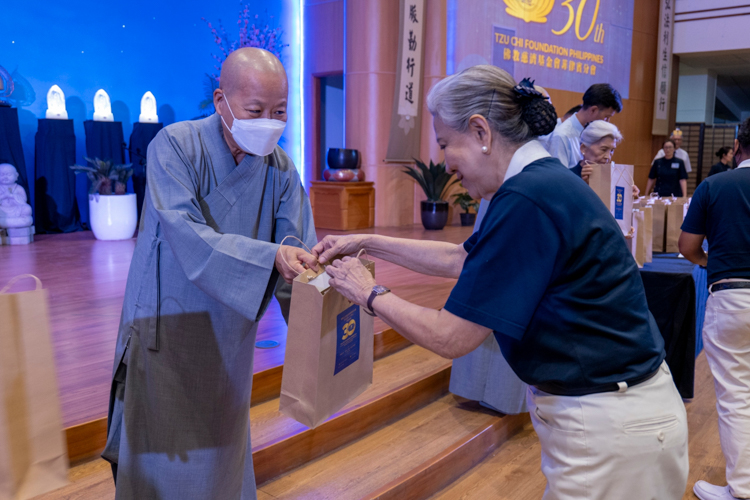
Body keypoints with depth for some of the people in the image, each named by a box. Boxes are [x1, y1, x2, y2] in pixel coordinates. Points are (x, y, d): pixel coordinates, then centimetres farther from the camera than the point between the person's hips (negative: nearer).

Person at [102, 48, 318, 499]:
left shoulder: (281, 169, -4)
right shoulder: (175, 146, -15)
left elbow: (300, 252, -10)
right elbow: (186, 237, -27)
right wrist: (270, 256, -39)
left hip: (230, 335, 4)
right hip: (166, 329, -4)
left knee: (222, 449, 20)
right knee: (165, 458, 7)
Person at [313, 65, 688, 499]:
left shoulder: (527, 199, -26)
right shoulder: (543, 180, 5)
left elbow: (451, 337, -20)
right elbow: (459, 258, 17)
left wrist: (372, 295, -4)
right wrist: (367, 243, 16)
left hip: (611, 426, -9)